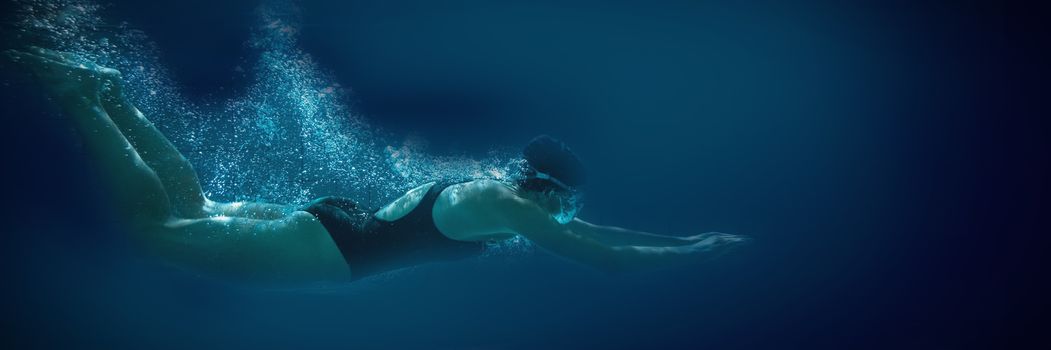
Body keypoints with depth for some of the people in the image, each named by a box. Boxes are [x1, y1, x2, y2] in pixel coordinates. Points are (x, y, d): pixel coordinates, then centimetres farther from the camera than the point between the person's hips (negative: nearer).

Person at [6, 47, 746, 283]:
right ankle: (79, 94, 1)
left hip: (332, 223, 8)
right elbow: (602, 255, -21)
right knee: (158, 225, -3)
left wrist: (674, 232, 21)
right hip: (321, 249, -8)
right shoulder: (506, 207, -16)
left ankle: (111, 96, 22)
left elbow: (584, 228, 23)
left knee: (194, 206, 21)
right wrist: (697, 251, -9)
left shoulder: (493, 187, 10)